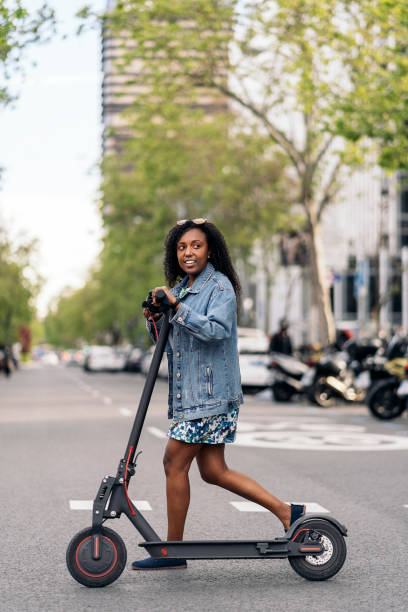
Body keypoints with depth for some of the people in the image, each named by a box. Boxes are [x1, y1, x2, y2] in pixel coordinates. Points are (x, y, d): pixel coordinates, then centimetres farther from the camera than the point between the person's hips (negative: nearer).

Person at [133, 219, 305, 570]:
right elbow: (167, 342, 21)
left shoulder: (219, 286, -8)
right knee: (213, 470, 7)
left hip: (210, 391, -9)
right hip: (189, 392, 9)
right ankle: (287, 512, 12)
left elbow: (218, 329, -24)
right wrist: (155, 318, 2)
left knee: (174, 462, -6)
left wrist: (177, 307, -24)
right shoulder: (181, 289, 18)